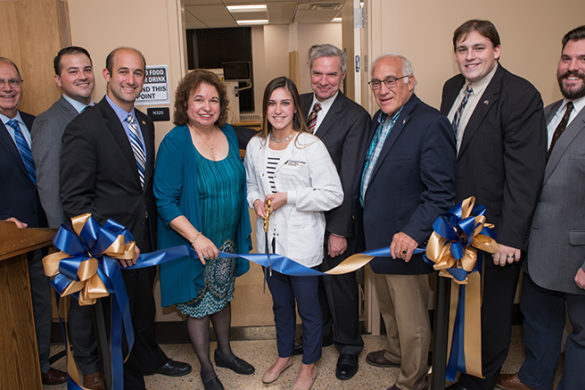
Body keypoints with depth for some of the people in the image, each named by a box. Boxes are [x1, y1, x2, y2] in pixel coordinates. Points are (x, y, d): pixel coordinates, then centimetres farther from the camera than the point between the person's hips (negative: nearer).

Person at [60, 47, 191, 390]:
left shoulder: (145, 123, 6)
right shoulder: (85, 126, -17)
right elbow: (74, 198, -19)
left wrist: (153, 228, 8)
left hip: (146, 237, 6)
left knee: (144, 305, 24)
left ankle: (150, 359, 49)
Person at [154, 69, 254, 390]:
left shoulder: (229, 134, 0)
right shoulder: (175, 142, -18)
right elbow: (165, 200, -19)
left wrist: (244, 232, 9)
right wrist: (196, 237, -26)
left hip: (227, 240, 5)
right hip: (192, 244, -5)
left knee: (222, 297, 22)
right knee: (198, 306, 12)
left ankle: (224, 352, 45)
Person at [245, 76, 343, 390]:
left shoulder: (311, 146, -13)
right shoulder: (255, 146, 3)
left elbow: (333, 195, -16)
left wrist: (288, 197, -19)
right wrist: (255, 200, -6)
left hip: (302, 244, -5)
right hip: (270, 241, 5)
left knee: (308, 309, 11)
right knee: (280, 304, 23)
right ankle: (284, 355, 47)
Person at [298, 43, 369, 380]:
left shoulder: (356, 117, -15)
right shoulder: (298, 105, 3)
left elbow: (349, 180, -17)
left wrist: (339, 230, -18)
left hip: (334, 218, -5)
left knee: (339, 283, 12)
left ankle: (349, 347, 36)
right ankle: (319, 334, 46)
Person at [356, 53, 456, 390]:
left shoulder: (430, 124, -19)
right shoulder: (380, 120, 9)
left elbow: (441, 192, -23)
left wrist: (413, 233, -30)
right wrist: (363, 222, 13)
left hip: (405, 245, -9)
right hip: (378, 238, 9)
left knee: (411, 320, 9)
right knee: (388, 308, 28)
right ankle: (396, 354, 51)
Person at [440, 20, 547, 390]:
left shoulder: (520, 95, -16)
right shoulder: (452, 88, 6)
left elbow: (525, 173, -20)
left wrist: (511, 236, -21)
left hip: (494, 233, -6)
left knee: (491, 313, 13)